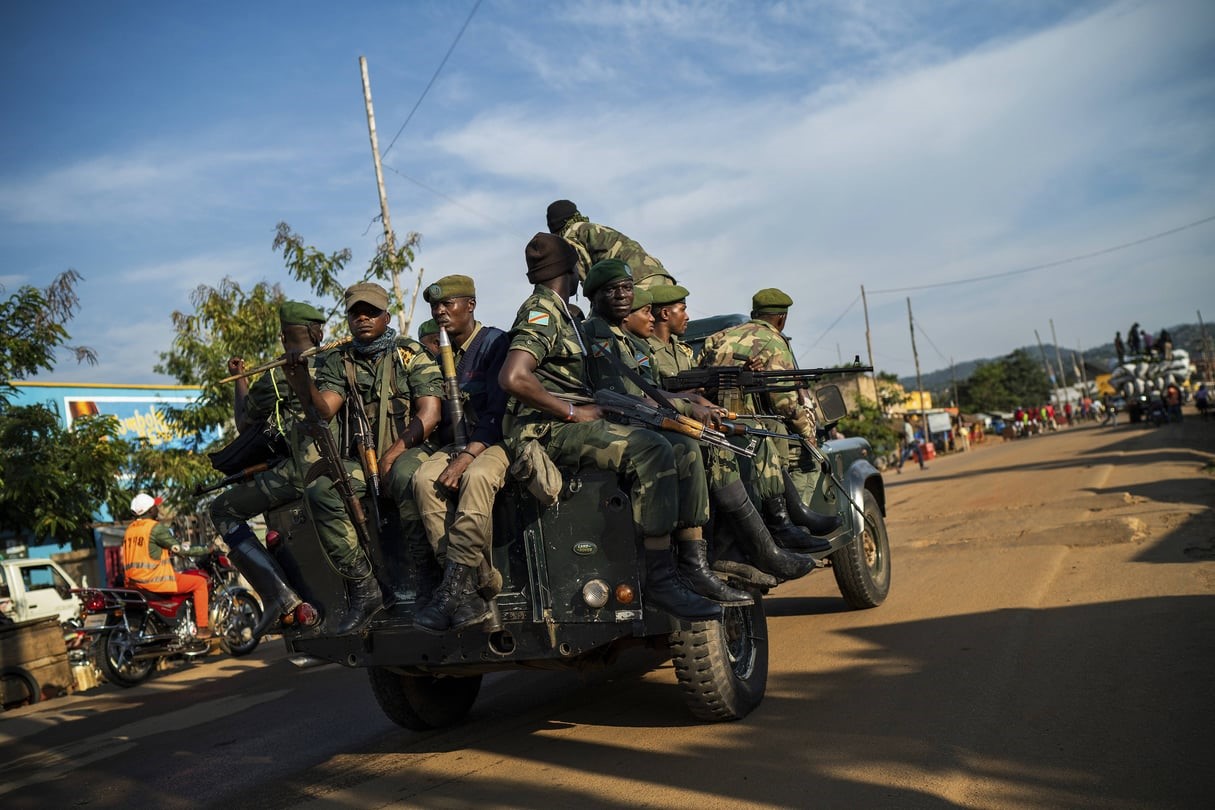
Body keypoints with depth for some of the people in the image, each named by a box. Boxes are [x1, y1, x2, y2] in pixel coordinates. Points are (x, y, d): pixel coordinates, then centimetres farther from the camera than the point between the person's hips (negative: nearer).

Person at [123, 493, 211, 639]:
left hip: (133, 582, 9)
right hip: (155, 580, -9)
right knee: (200, 582, 0)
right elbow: (176, 548, -11)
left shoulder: (129, 529, 12)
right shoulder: (156, 527, -12)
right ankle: (202, 628, -4)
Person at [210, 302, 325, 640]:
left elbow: (244, 423, 12)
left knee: (223, 511, 6)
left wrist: (240, 379, 26)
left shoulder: (278, 375, -1)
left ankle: (281, 597, -9)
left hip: (302, 468, -7)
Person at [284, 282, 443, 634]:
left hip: (410, 451, -3)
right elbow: (323, 410, -2)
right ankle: (363, 589, -18)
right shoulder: (337, 362, 14)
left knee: (405, 476, -39)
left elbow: (429, 414, -7)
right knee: (320, 491, -26)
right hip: (360, 461, 4)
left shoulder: (411, 355, 4)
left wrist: (391, 455, -17)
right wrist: (301, 381, -22)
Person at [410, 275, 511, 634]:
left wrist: (467, 457, -25)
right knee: (423, 478, -26)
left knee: (477, 476, -37)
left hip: (495, 443, -5)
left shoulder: (494, 342, -4)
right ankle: (477, 585, -31)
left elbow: (498, 412, -14)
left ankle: (455, 588, -37)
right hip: (452, 445, 5)